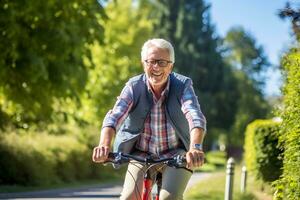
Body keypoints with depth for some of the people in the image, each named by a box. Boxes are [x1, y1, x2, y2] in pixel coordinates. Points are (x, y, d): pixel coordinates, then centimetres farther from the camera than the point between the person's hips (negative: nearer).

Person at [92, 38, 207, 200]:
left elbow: (195, 117, -31)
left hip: (176, 155, -1)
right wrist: (104, 145, -45)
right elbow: (114, 116, -25)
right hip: (141, 154, 2)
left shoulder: (183, 85, -15)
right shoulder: (134, 86, -11)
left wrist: (195, 148, -51)